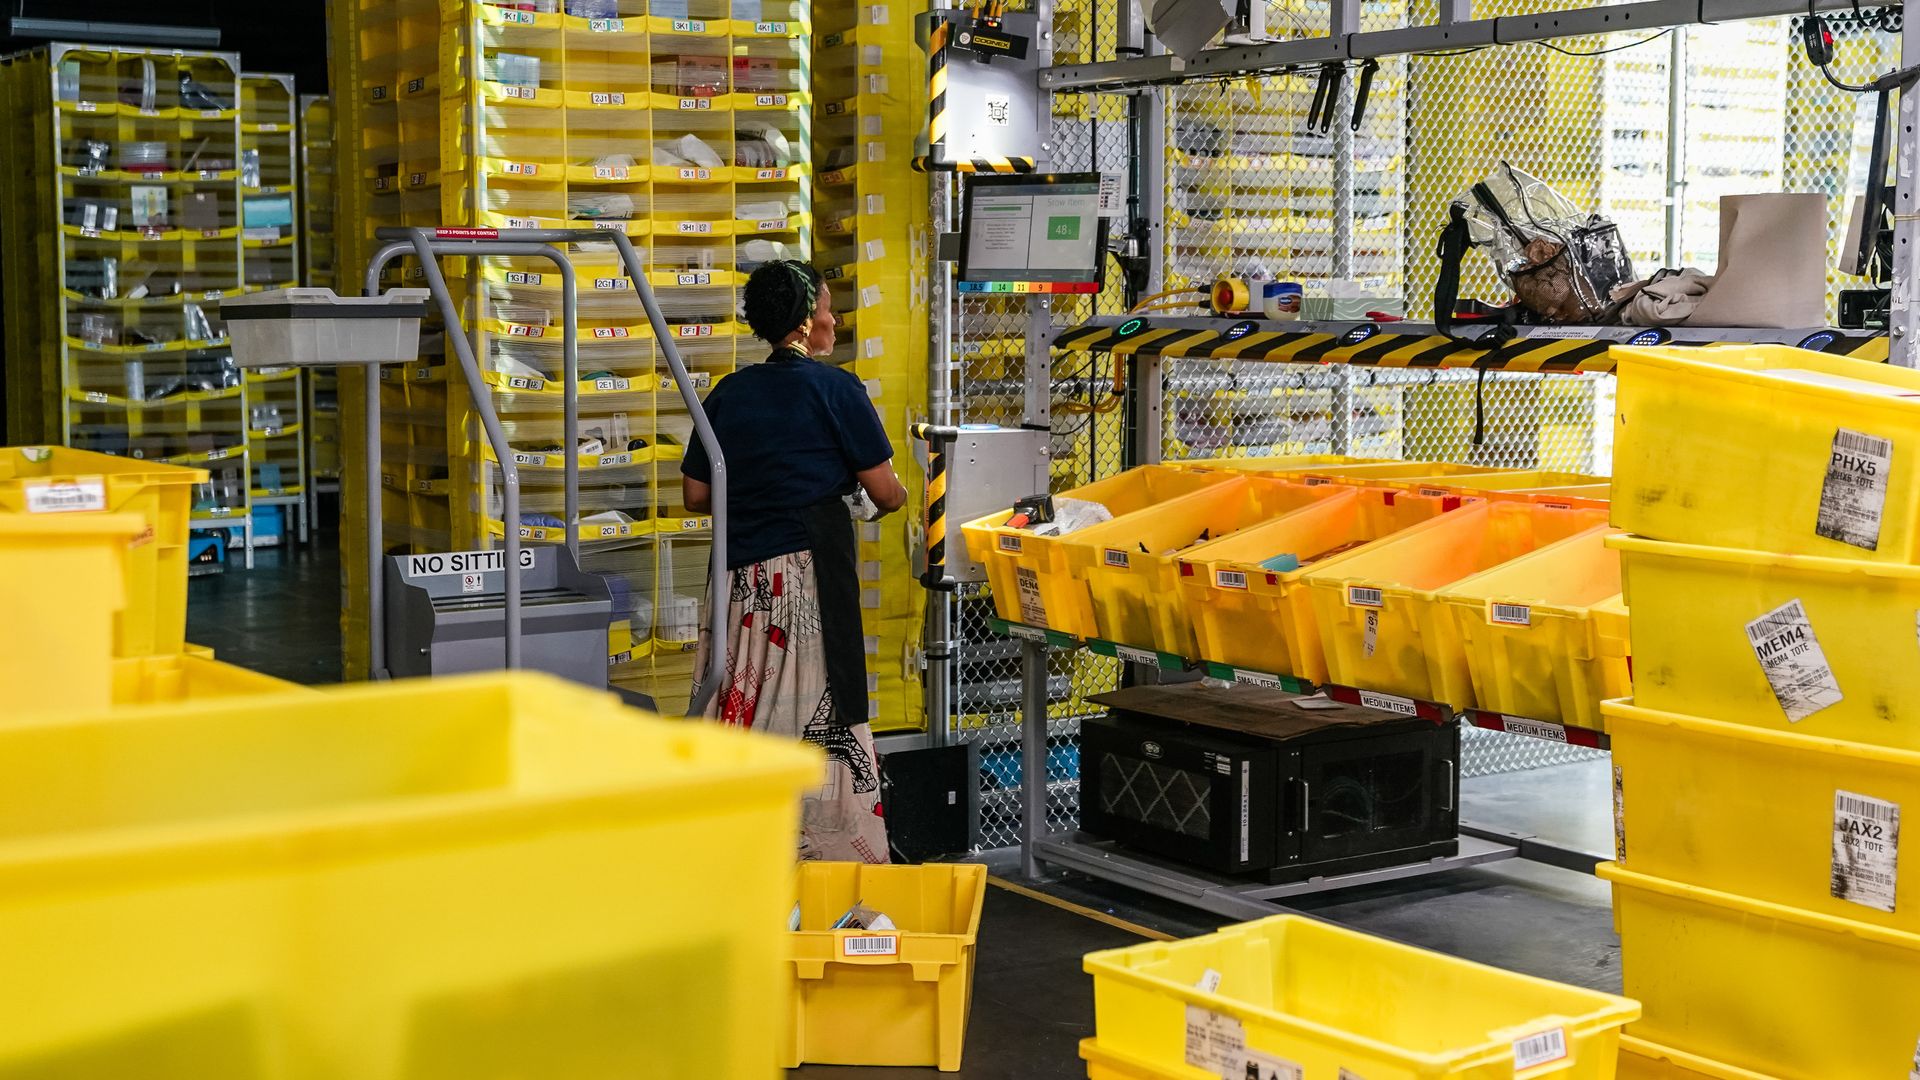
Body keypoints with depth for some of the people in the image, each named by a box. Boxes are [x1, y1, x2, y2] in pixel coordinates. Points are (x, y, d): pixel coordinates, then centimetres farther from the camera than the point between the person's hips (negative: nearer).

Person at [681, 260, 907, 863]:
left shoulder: (728, 394, 12)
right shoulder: (835, 389, -4)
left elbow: (696, 495, 13)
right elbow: (886, 494, -1)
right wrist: (902, 498, 21)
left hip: (738, 578, 6)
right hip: (809, 571, -5)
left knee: (743, 718, 8)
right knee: (823, 722, -2)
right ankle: (836, 854, 1)